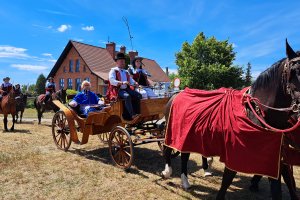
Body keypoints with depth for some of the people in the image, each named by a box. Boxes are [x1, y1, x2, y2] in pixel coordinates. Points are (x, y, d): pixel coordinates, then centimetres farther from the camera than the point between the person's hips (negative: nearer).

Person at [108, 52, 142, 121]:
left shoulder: (126, 72, 25)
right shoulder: (113, 71, 4)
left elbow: (131, 80, 20)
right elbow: (112, 81, -12)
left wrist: (135, 83, -5)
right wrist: (122, 83, -27)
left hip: (127, 89, 6)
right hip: (118, 90, -6)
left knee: (138, 95, -18)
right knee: (127, 96, -36)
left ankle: (137, 113, -18)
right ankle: (133, 115, -39)